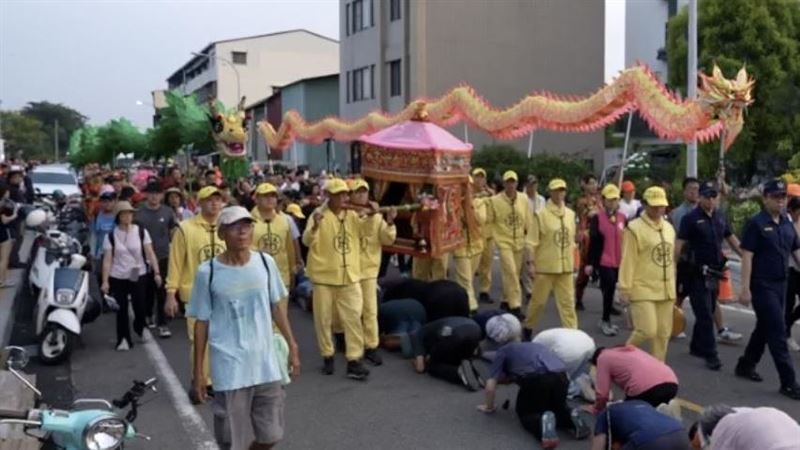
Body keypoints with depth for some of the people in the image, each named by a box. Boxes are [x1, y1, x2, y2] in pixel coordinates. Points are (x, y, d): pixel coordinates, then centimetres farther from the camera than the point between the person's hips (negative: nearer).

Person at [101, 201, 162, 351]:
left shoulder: (141, 232, 0)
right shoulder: (111, 235, -1)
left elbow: (150, 253, -2)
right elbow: (107, 260, -3)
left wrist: (156, 272, -10)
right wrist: (105, 281, -9)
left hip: (138, 276, 0)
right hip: (118, 277, 0)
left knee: (140, 307, -1)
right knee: (121, 309, 0)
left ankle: (140, 327, 31)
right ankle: (123, 339, 12)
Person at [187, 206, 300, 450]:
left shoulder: (266, 262, 0)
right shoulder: (207, 272, -8)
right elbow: (202, 322, -2)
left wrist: (292, 345, 10)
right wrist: (198, 371, 0)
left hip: (266, 363, 3)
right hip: (229, 370, -3)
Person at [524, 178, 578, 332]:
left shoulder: (570, 214, 6)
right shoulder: (541, 215, -9)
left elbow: (572, 240, 12)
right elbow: (532, 241, -8)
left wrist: (572, 261, 13)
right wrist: (531, 263, -10)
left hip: (565, 267, 4)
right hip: (545, 266, -4)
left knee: (568, 302, 3)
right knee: (538, 301, 7)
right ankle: (528, 328, 27)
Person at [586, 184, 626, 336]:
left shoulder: (623, 218, 8)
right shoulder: (597, 218, -5)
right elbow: (593, 242, -6)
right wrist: (590, 263, -7)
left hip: (619, 262, 4)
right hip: (604, 261, -4)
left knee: (610, 290, 12)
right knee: (609, 289, -8)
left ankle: (606, 321, 24)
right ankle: (606, 321, 7)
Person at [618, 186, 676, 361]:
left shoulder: (669, 228, 12)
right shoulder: (634, 228, -9)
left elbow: (671, 259, 17)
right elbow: (627, 261, -11)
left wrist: (672, 287, 17)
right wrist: (625, 289, -13)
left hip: (665, 291, 6)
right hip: (643, 290, -6)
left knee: (663, 334, 8)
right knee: (647, 331, -11)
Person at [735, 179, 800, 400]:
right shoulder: (756, 223, -11)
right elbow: (747, 256, -14)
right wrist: (745, 288, -18)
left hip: (780, 284, 7)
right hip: (762, 285, -7)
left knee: (765, 327, 16)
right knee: (778, 331, -7)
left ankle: (746, 365, 33)